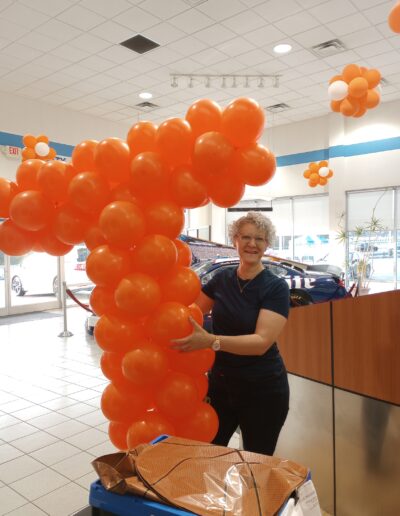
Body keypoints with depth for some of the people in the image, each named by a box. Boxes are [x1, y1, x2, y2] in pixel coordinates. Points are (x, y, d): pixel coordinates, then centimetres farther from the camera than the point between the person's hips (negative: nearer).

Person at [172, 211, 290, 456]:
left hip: (262, 391, -4)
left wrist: (211, 340, -37)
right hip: (220, 383, 4)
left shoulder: (276, 287, -15)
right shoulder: (222, 278, -1)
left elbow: (262, 341, -25)